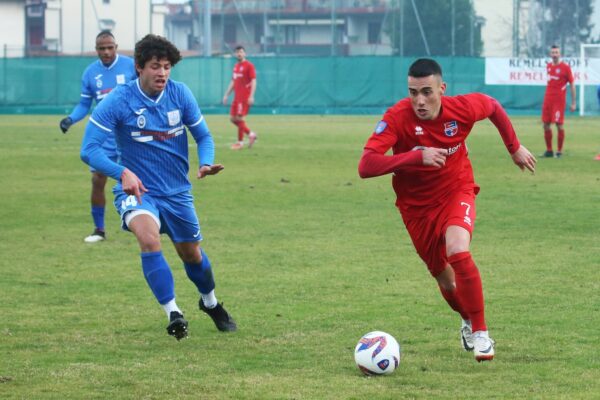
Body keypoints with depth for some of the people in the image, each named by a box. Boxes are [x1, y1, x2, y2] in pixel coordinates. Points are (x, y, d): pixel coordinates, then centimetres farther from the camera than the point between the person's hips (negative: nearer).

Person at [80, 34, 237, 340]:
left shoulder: (180, 94, -6)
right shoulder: (118, 101, -17)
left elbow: (203, 136, 5)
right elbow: (89, 149, -20)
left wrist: (206, 163, -18)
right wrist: (122, 172, -37)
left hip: (177, 191, 4)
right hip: (137, 190, -4)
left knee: (191, 254, 18)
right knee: (149, 239, -32)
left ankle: (210, 303, 48)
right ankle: (173, 313, -28)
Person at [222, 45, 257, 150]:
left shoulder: (249, 65, -7)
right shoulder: (236, 66, 16)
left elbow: (253, 81, -12)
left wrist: (251, 96, -20)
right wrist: (226, 95, 20)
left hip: (245, 97, -8)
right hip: (237, 97, 8)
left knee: (240, 118, -9)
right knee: (233, 119, 6)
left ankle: (240, 142, 0)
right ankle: (250, 134, 18)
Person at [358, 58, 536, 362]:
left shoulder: (462, 108, -20)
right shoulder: (397, 118, -27)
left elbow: (493, 106, 5)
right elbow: (366, 167, -38)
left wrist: (515, 148, 11)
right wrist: (417, 157, -47)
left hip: (456, 192, 0)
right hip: (416, 205, 1)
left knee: (457, 252, -29)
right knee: (445, 280, 10)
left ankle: (480, 331, -13)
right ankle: (468, 320, 44)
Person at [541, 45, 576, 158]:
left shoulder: (565, 67, -7)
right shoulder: (548, 66, 10)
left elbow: (572, 85, -5)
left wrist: (573, 103, -8)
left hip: (559, 100, -6)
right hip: (548, 99, 6)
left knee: (559, 125, -5)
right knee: (546, 124, 6)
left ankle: (559, 152, 2)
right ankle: (549, 151, 16)